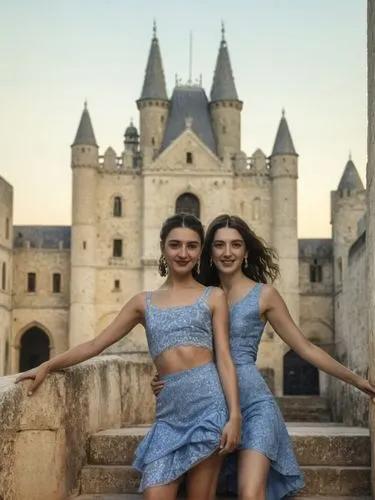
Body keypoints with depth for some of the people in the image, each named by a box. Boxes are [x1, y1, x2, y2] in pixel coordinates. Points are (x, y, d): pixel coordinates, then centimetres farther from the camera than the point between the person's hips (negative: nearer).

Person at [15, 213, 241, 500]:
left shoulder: (213, 297, 9)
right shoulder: (144, 302, 15)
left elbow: (224, 358, 2)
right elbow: (96, 344, 17)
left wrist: (234, 415, -8)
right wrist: (48, 366, 9)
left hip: (208, 401, -2)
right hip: (169, 409, 2)